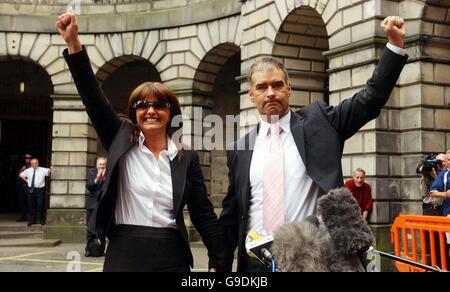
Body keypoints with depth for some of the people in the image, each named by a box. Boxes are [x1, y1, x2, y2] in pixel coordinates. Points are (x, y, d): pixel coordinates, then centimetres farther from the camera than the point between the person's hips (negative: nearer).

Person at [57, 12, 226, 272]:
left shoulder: (188, 158, 2)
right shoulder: (121, 142, 3)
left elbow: (204, 214, 4)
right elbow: (93, 97, -6)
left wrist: (218, 263, 1)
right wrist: (74, 43, -15)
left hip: (172, 259, 0)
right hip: (123, 255, 0)